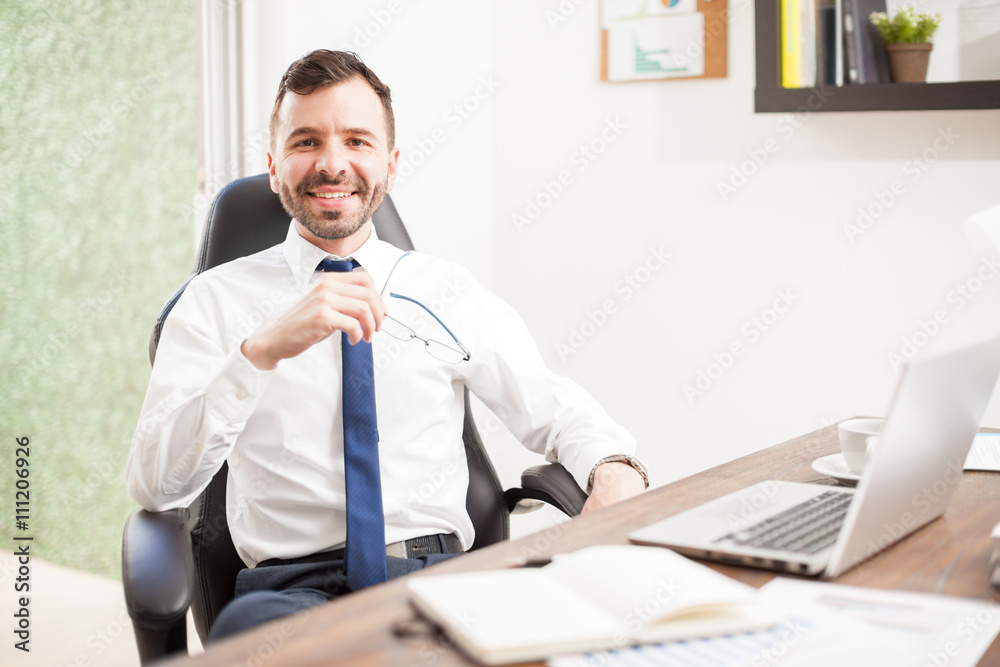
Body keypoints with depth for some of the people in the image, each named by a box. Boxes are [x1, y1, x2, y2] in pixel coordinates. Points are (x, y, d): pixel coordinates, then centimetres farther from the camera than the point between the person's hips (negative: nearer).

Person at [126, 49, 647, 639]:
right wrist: (263, 351, -18)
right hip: (292, 584, -1)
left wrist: (615, 470, -7)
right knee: (247, 625, -38)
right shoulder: (217, 301, 8)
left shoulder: (448, 293, 15)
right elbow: (153, 485, -3)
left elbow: (556, 411, 18)